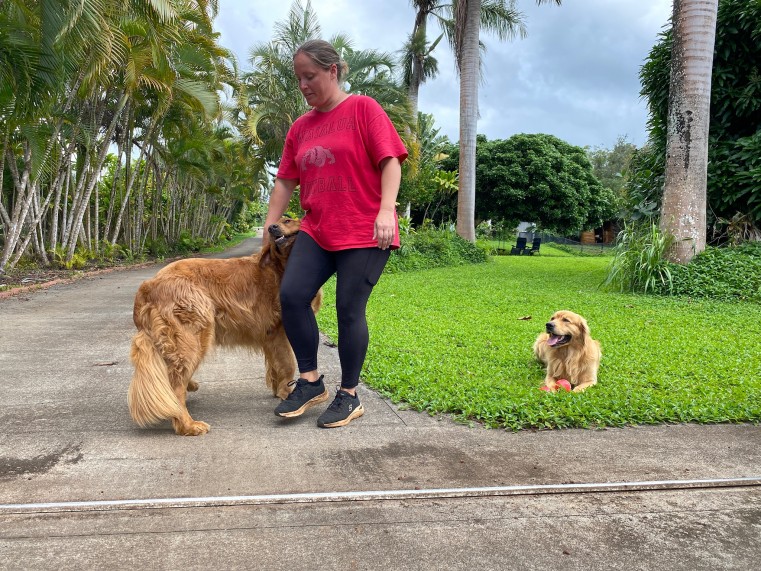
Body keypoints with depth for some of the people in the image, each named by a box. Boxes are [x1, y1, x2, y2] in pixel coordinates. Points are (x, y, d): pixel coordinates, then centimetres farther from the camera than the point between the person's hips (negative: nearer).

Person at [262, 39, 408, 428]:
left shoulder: (363, 108, -1)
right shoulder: (300, 127, 16)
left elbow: (390, 160, -9)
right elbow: (285, 180, 17)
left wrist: (386, 210, -21)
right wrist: (269, 228, 12)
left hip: (364, 232, -5)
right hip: (316, 231, 5)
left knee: (349, 310, -4)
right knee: (291, 294, -11)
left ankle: (349, 396, 12)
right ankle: (310, 381, 5)